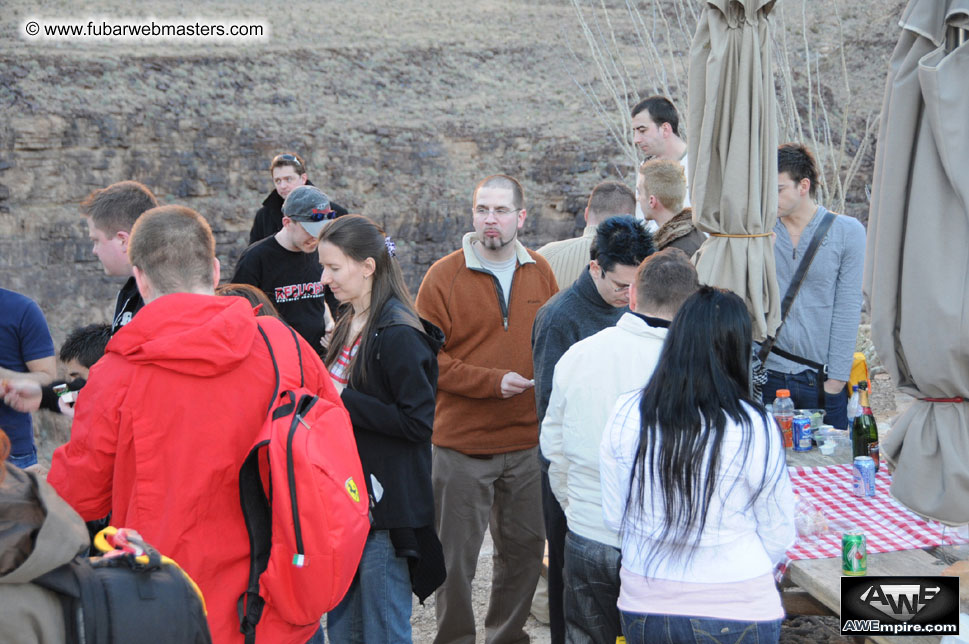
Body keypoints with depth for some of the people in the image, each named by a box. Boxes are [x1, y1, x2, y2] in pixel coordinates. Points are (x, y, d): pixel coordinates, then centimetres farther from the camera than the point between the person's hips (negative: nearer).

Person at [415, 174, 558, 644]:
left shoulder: (540, 273, 7)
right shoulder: (444, 276, -6)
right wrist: (492, 381, -17)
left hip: (527, 442, 4)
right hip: (461, 445, -4)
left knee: (525, 547, 14)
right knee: (458, 555, 5)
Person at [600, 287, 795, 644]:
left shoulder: (626, 415, -9)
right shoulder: (754, 428, -16)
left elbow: (614, 518, 0)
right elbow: (778, 537, -7)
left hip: (643, 606, 3)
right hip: (736, 612, -2)